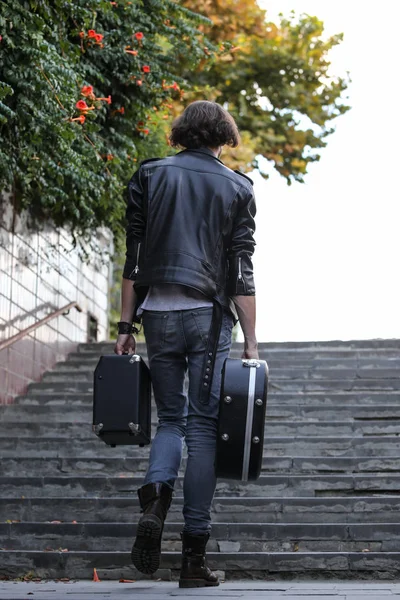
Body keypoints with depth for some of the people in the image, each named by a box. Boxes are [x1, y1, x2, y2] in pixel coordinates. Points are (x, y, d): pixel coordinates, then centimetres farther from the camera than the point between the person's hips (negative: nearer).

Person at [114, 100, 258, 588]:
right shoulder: (236, 187, 5)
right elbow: (241, 273, -1)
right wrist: (251, 343, 0)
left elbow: (133, 260, 4)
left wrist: (126, 326, 7)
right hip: (209, 315, -1)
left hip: (158, 314, 2)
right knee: (202, 426, 2)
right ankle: (194, 556, 2)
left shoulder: (149, 176, 8)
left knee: (170, 417, 16)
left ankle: (154, 501, -14)